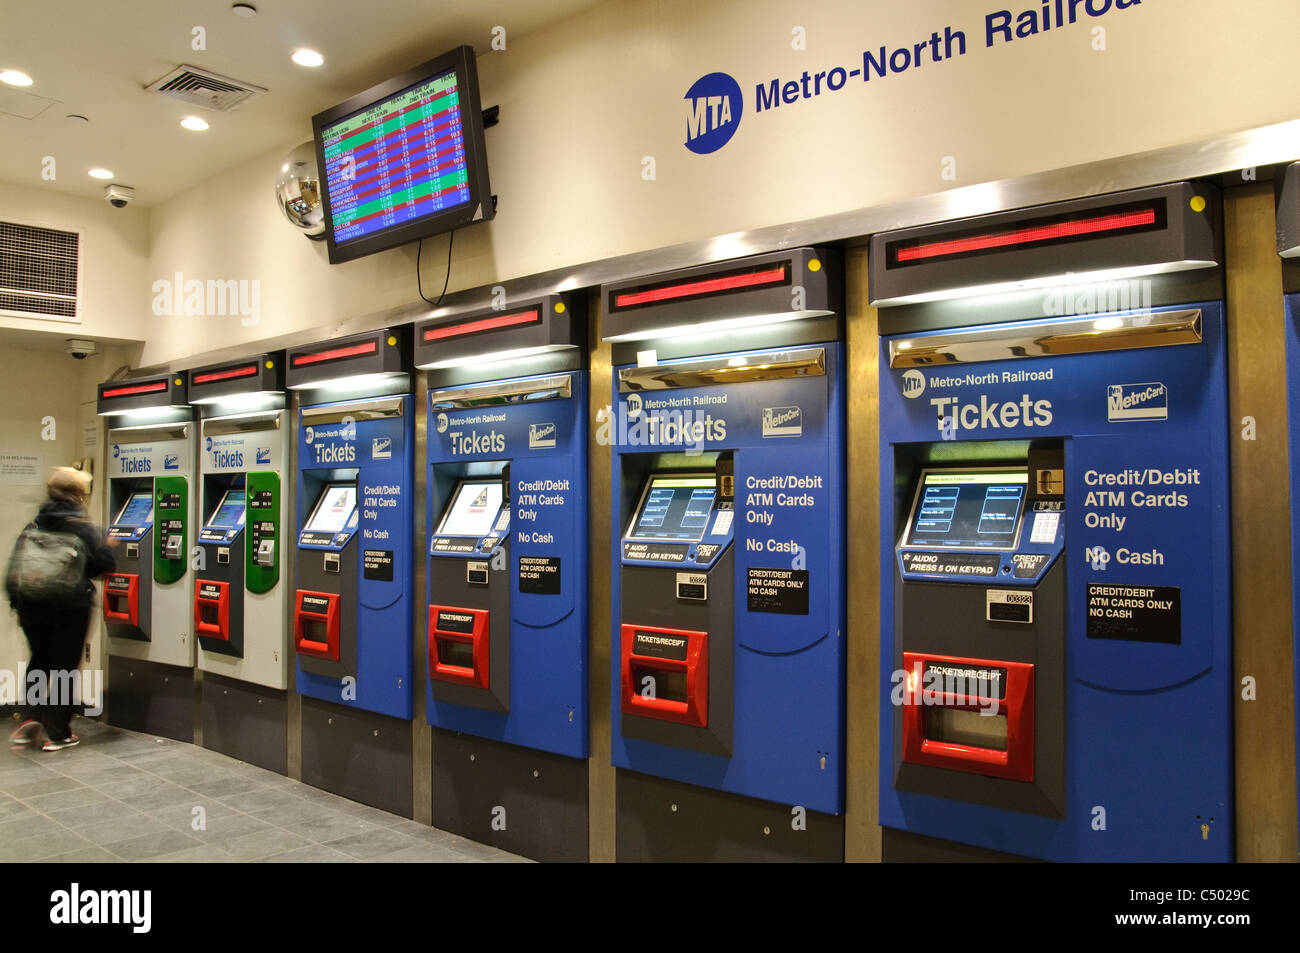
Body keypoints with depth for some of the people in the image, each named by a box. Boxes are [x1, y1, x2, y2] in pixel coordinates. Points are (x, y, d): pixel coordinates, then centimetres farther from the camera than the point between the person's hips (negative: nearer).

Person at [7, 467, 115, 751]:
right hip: (70, 608, -4)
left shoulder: (35, 526, 3)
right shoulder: (84, 528, -12)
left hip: (33, 607, 4)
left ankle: (32, 717, 7)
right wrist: (108, 545, 9)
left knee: (39, 661, 22)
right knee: (63, 667, 6)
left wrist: (20, 605, 12)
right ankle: (57, 733, 11)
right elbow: (104, 563, -12)